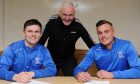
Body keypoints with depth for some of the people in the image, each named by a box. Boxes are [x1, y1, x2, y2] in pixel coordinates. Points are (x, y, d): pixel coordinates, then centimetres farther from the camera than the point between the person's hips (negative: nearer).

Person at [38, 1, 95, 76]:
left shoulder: (78, 25, -16)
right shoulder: (52, 22, -20)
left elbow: (90, 43, -10)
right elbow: (42, 41, -18)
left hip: (69, 59, 1)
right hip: (52, 58, 0)